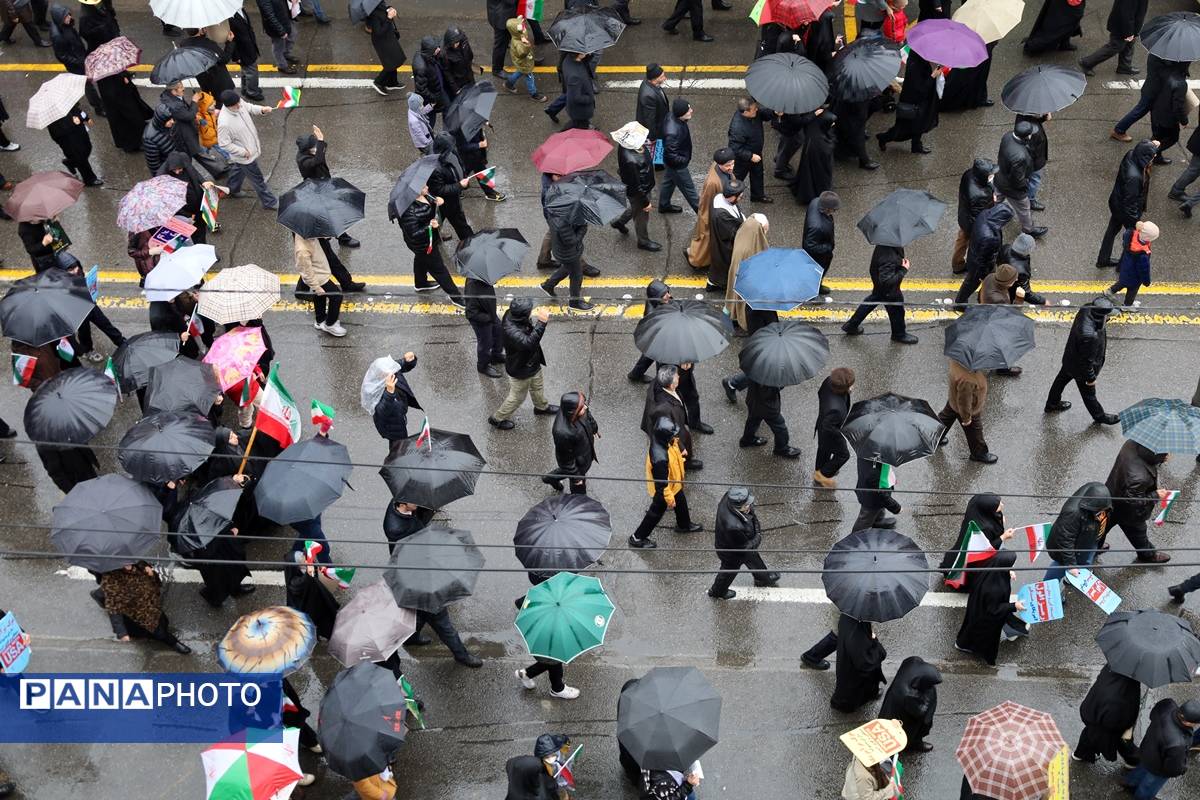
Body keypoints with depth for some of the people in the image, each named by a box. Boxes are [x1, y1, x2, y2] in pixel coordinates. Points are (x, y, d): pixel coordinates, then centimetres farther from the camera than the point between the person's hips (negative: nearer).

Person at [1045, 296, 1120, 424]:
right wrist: (1091, 377, -14)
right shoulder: (1089, 336, -47)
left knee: (1061, 379, 31)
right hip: (1080, 368, -8)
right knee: (1088, 393, 20)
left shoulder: (1086, 309, -24)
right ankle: (1099, 416, 45)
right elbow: (1086, 360, -31)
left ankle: (1052, 404, 56)